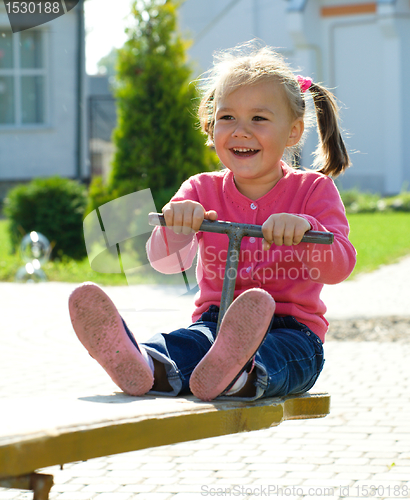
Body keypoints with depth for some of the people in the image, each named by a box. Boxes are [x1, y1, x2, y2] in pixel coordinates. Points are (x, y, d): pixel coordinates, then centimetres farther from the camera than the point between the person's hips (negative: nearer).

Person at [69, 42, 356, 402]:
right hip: (215, 323, 2)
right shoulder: (202, 191, 10)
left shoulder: (314, 190, 3)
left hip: (291, 330, -2)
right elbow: (166, 261, -4)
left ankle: (239, 376, -72)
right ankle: (144, 367, -67)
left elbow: (339, 267, -12)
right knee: (183, 343, -32)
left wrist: (304, 229, -34)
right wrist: (176, 227, -28)